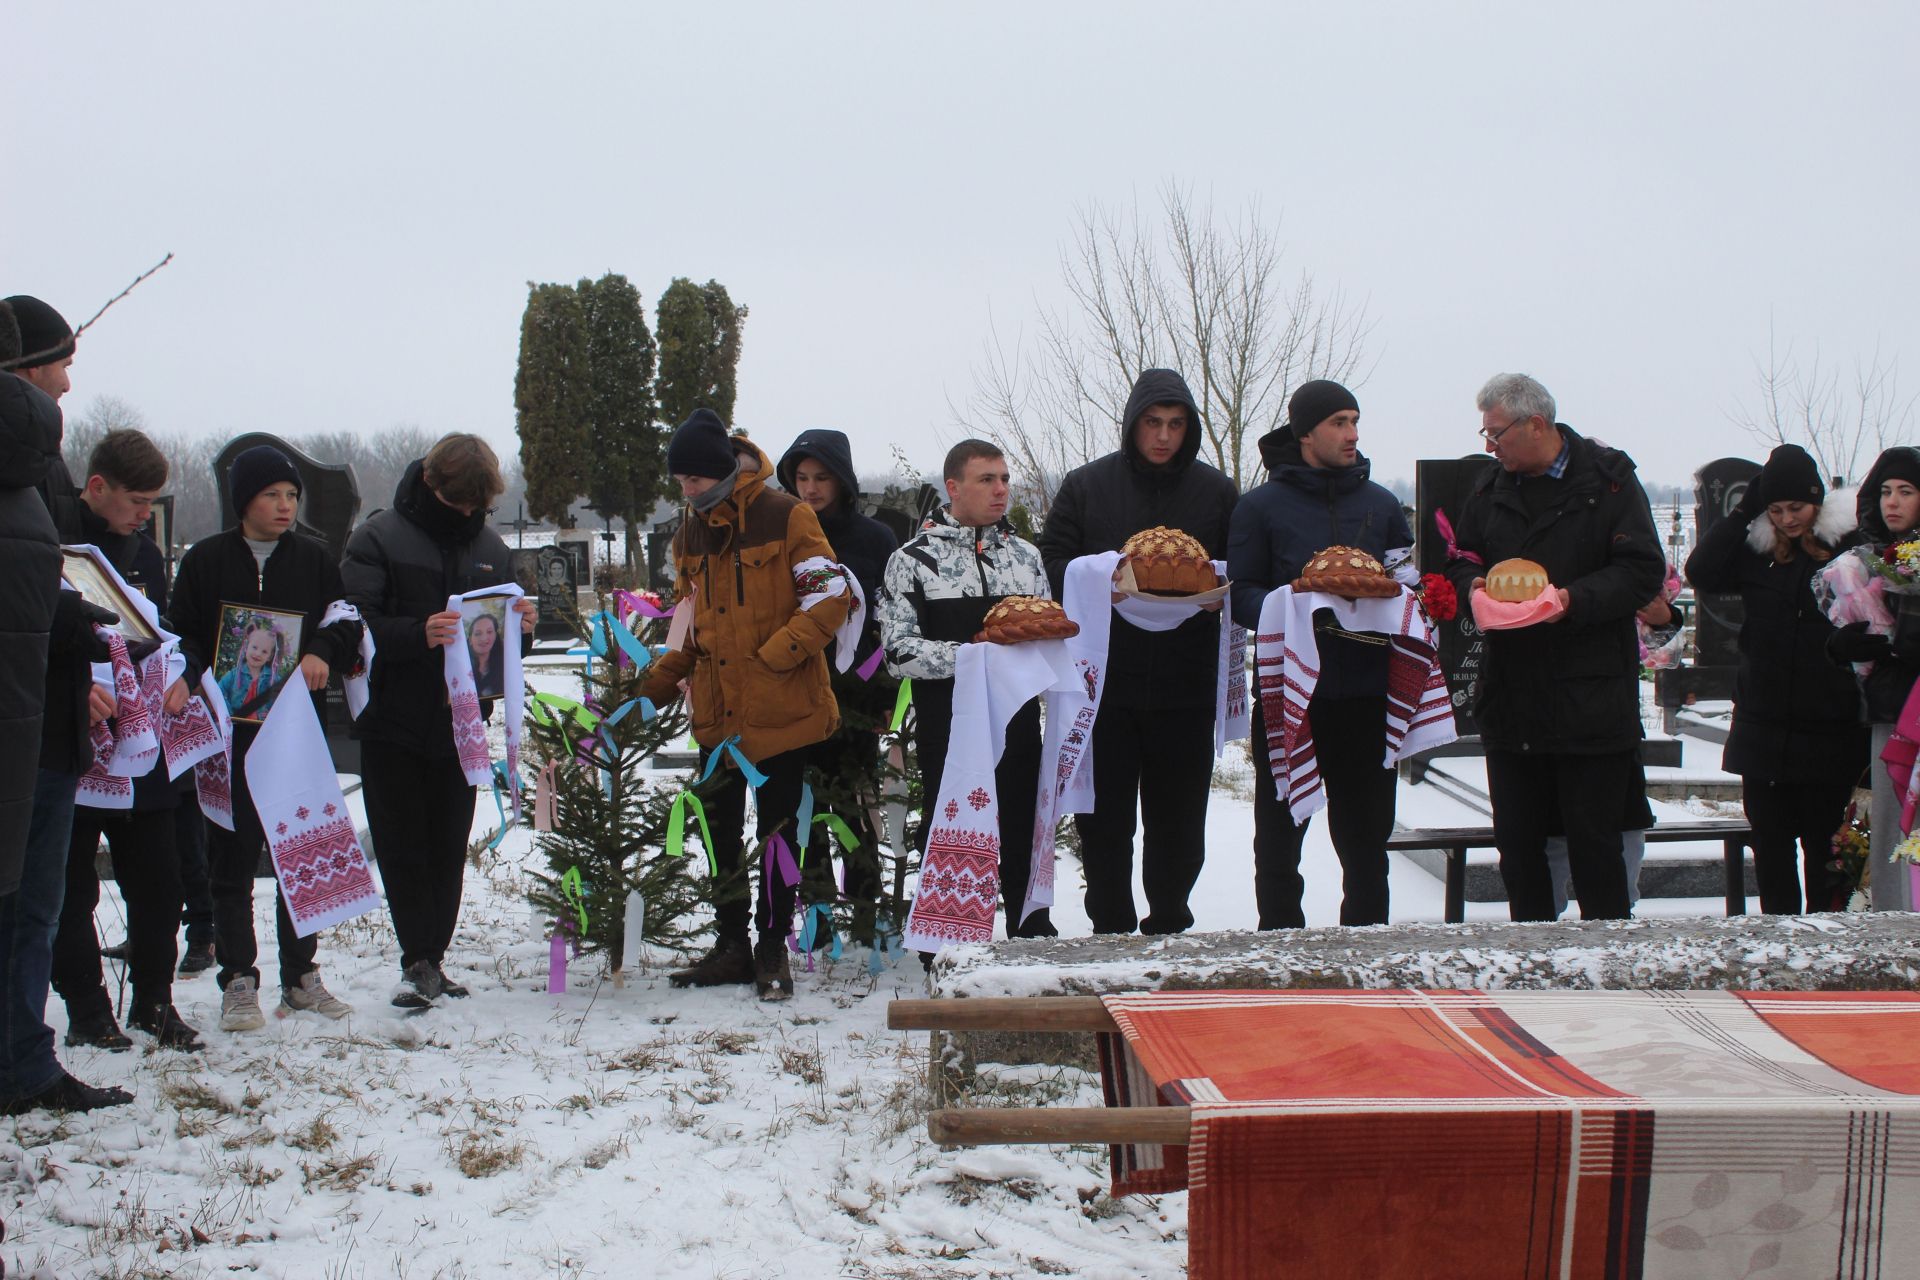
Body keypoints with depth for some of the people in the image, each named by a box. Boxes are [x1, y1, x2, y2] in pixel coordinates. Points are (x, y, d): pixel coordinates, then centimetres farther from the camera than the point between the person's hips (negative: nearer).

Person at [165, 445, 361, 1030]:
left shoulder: (315, 559, 8)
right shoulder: (206, 560, 4)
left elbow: (346, 626, 9)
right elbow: (180, 633, 2)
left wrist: (323, 652, -12)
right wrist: (184, 677, -18)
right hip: (229, 731, -2)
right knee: (233, 859, 1)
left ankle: (301, 975, 17)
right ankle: (238, 981, 7)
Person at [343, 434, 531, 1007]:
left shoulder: (490, 547, 10)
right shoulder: (379, 540, -5)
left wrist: (522, 628, -8)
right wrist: (417, 635, -29)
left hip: (460, 724, 4)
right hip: (394, 723, -4)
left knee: (449, 849, 8)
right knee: (403, 848, -1)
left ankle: (430, 959, 18)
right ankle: (419, 960, 6)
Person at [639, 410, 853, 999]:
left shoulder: (785, 516, -11)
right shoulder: (691, 531, 9)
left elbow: (830, 596, -13)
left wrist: (773, 657, -18)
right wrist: (662, 678, 6)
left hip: (779, 708, -6)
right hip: (717, 711, 6)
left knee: (776, 830, 4)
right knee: (720, 829, 11)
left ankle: (772, 950, 16)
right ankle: (732, 945, 24)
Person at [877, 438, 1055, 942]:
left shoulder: (1025, 554, 11)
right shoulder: (914, 559, -3)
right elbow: (899, 651, -10)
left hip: (1018, 724, 4)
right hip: (947, 728, -4)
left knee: (1024, 834, 12)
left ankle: (1033, 932, 27)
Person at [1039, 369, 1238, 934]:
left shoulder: (1218, 491, 6)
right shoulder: (1087, 484, 3)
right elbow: (1053, 564, 1)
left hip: (1185, 685, 1)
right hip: (1103, 681, -1)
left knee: (1178, 820, 9)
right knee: (1104, 819, 6)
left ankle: (1169, 926, 23)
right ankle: (1110, 929, 18)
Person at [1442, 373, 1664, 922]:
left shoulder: (1608, 480, -5)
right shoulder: (1491, 489, 12)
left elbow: (1642, 570, -10)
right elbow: (1462, 560, 18)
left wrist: (1576, 600, -24)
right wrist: (1473, 585, -5)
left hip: (1591, 699, -5)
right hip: (1511, 697, 6)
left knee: (1594, 842, 0)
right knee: (1517, 843, 12)